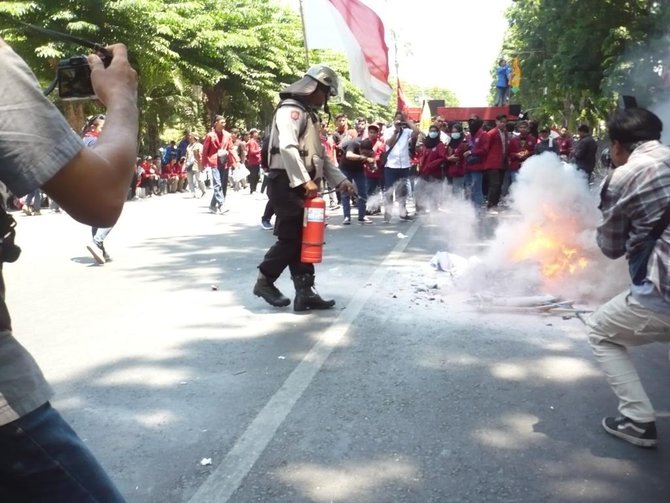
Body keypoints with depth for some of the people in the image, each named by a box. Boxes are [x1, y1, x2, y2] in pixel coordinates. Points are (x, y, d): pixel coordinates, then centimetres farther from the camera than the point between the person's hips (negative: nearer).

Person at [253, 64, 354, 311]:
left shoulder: (309, 114, 23)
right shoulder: (291, 109, -9)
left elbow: (320, 155, 22)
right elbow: (288, 147, -24)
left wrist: (340, 180, 11)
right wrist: (304, 181, -29)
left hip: (301, 185, 10)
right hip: (287, 184, -10)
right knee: (291, 238, -6)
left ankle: (305, 293, 7)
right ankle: (265, 281, 10)